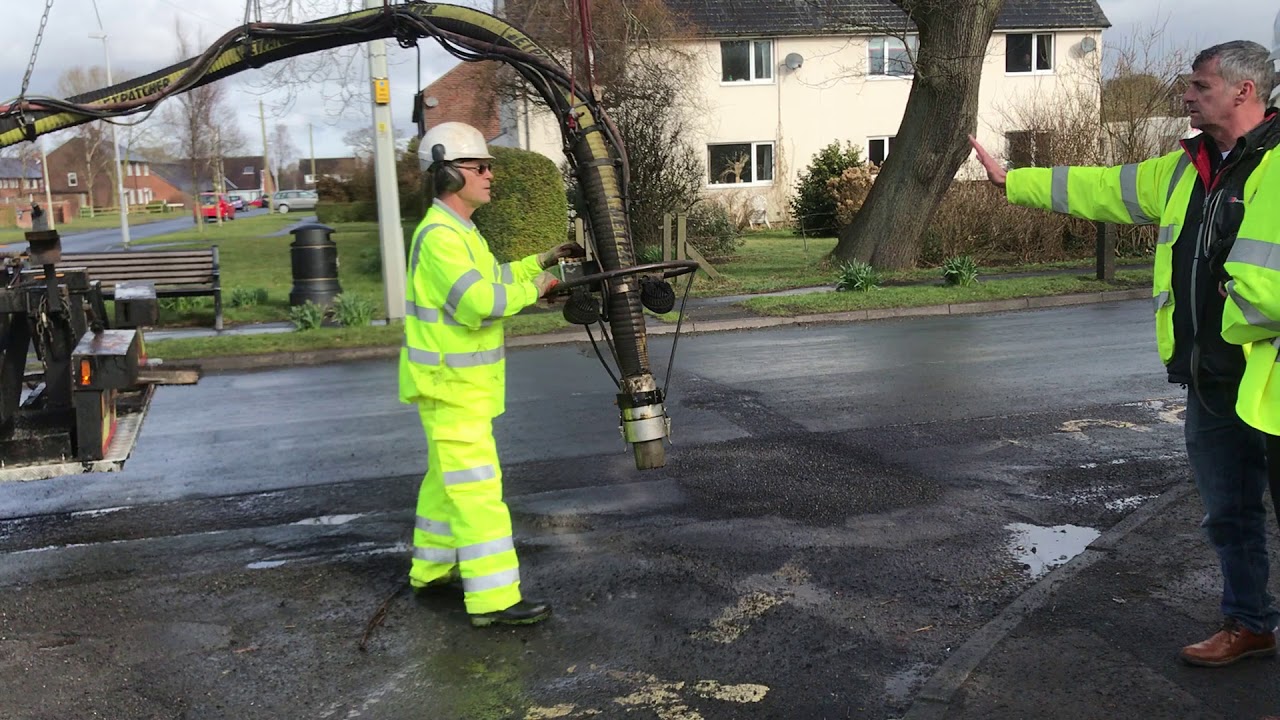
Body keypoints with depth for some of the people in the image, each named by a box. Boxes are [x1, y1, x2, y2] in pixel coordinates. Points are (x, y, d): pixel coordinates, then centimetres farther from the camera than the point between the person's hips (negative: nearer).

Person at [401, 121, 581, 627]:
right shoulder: (439, 235, -20)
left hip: (462, 381, 11)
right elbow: (480, 302, -30)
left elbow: (491, 280, 26)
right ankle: (493, 599, -6)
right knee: (476, 487, -9)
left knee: (447, 478, 20)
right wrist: (535, 287, -16)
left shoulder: (459, 230, 14)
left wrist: (541, 260, 18)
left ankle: (432, 568, 34)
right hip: (449, 385, -11)